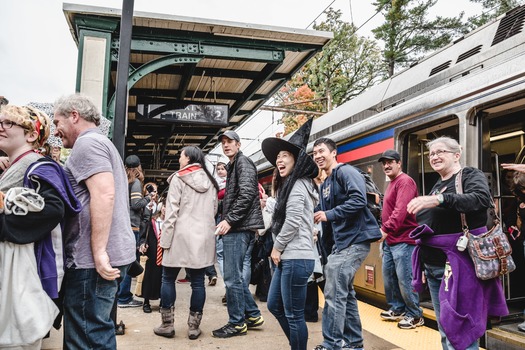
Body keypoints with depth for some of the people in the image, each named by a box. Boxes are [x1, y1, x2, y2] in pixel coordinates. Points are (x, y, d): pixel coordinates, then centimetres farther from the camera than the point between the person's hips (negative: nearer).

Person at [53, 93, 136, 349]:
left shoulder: (87, 142, -7)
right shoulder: (103, 143, 23)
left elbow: (104, 194, -21)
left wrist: (98, 251, -22)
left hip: (92, 259, -10)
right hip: (115, 253, 10)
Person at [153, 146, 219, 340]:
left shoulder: (179, 178, -4)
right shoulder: (210, 181, 11)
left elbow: (172, 211, -9)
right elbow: (214, 210, 12)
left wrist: (165, 237, -7)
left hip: (181, 235, -4)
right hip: (203, 236, 4)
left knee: (168, 278, 9)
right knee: (197, 281, 6)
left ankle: (167, 325, 12)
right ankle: (194, 327, 11)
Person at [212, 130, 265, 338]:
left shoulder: (243, 162, -7)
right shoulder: (234, 165, 22)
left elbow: (247, 194, -20)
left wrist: (229, 220, -21)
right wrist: (227, 221, 16)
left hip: (239, 228, -10)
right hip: (240, 227, 10)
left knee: (232, 277, -5)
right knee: (239, 276, 14)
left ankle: (237, 323, 5)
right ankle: (252, 315, 23)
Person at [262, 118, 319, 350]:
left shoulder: (297, 185, -11)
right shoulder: (291, 185, 20)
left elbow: (293, 222, -18)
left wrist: (276, 248, -8)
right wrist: (278, 250, 12)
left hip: (296, 258, -11)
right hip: (287, 257, 11)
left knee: (293, 315, -1)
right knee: (274, 305, 18)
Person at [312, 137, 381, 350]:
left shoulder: (345, 172, -10)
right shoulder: (325, 185, 19)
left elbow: (358, 200, -24)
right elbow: (324, 215, 23)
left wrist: (329, 214, -23)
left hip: (355, 240, -10)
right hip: (341, 241, 10)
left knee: (334, 293, -11)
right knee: (344, 292, 14)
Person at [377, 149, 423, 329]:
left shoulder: (405, 181, -13)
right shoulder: (392, 183, 18)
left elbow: (401, 210, -26)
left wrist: (386, 229, -32)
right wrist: (384, 232, 15)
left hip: (403, 240, -10)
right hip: (389, 240, 10)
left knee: (404, 279, -4)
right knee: (388, 277, 16)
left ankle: (415, 316, 9)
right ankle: (397, 309, 30)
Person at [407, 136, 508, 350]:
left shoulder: (471, 176, -5)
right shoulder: (438, 185, 18)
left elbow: (481, 199, -27)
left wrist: (440, 199, -39)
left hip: (457, 264, -8)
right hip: (433, 265, 8)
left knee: (458, 332, -7)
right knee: (445, 332, 15)